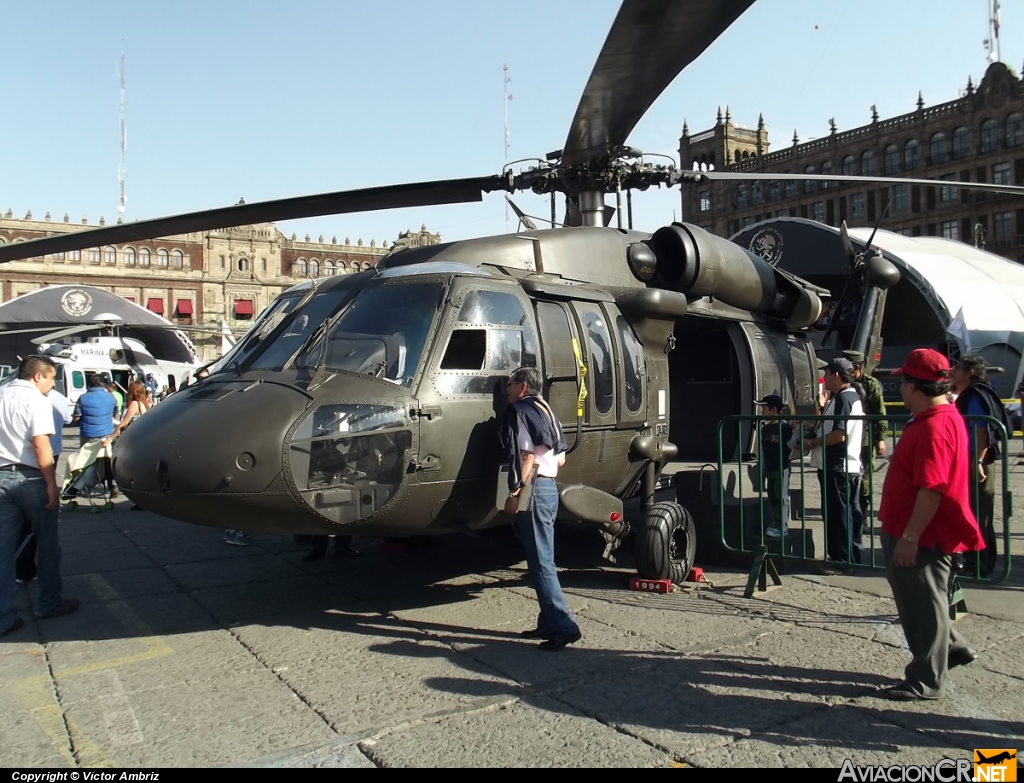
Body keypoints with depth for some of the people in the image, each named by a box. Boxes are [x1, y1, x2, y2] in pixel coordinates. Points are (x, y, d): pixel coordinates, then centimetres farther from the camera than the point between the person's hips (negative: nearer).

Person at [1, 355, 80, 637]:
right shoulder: (36, 400, -11)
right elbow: (40, 444, -19)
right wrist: (51, 484, -15)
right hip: (30, 477, -6)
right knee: (47, 544, 10)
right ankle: (49, 603, 21)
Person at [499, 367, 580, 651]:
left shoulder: (520, 411, -7)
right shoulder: (545, 411, 19)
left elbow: (527, 456, -17)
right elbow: (560, 459, 18)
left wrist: (515, 493, -17)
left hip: (534, 489, -10)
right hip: (550, 486, 10)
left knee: (540, 563, -8)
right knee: (543, 561, 14)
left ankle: (564, 626, -10)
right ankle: (549, 623, 18)